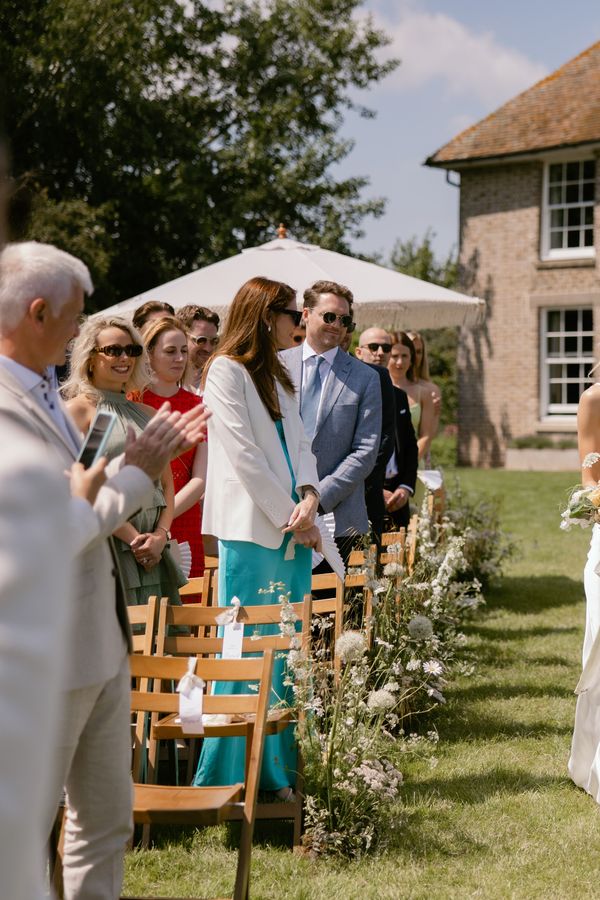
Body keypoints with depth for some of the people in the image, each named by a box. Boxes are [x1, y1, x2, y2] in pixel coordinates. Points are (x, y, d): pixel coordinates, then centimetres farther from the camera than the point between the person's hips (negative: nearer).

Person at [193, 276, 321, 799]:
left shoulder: (277, 377, 20)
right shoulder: (227, 370, -5)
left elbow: (299, 444, 14)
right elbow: (243, 454, -12)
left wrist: (309, 496, -5)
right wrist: (290, 517, -11)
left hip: (292, 530, 8)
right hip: (250, 530, -8)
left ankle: (283, 769, 13)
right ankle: (237, 774, 0)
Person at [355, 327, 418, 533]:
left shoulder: (399, 396, 18)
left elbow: (411, 447, 20)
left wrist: (406, 487, 4)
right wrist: (374, 492, -11)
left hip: (396, 495, 6)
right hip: (361, 495, -6)